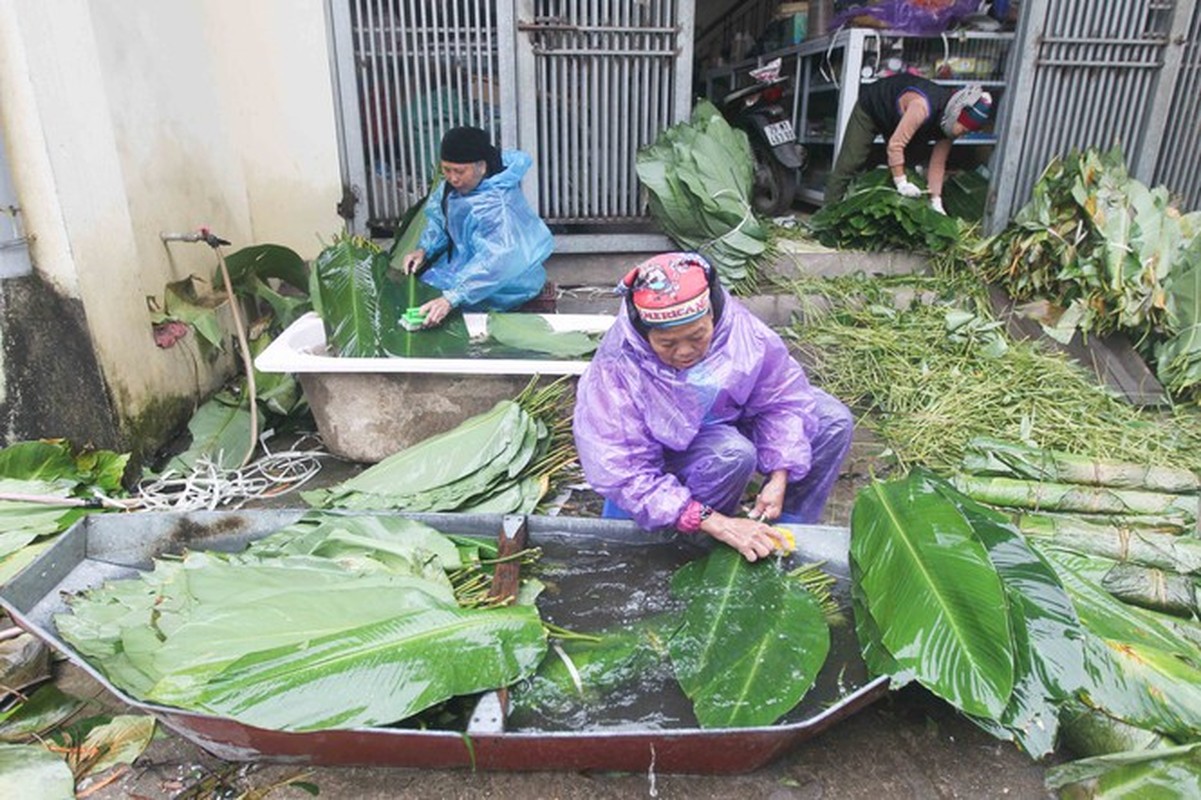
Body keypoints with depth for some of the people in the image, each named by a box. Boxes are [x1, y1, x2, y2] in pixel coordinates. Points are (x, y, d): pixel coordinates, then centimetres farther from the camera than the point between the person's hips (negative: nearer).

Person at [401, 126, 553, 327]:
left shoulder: (498, 206, -34)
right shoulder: (455, 185, -9)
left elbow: (496, 262, -44)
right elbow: (439, 220, 6)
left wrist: (450, 299, -52)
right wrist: (423, 250, -13)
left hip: (506, 280, -8)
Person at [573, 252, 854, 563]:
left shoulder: (738, 327, -27)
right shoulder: (616, 371, -35)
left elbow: (781, 399, -12)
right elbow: (626, 476, -35)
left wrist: (779, 478, -22)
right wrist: (718, 524, -40)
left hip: (728, 420, 5)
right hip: (663, 453, -5)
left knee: (833, 421, -6)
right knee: (732, 455, -35)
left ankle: (786, 534, 4)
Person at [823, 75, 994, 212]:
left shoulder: (949, 121, -17)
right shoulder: (923, 106, -43)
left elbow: (938, 164, -14)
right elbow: (895, 145, -43)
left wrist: (936, 203, -18)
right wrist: (901, 183, -37)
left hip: (894, 117, 7)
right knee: (848, 165, -11)